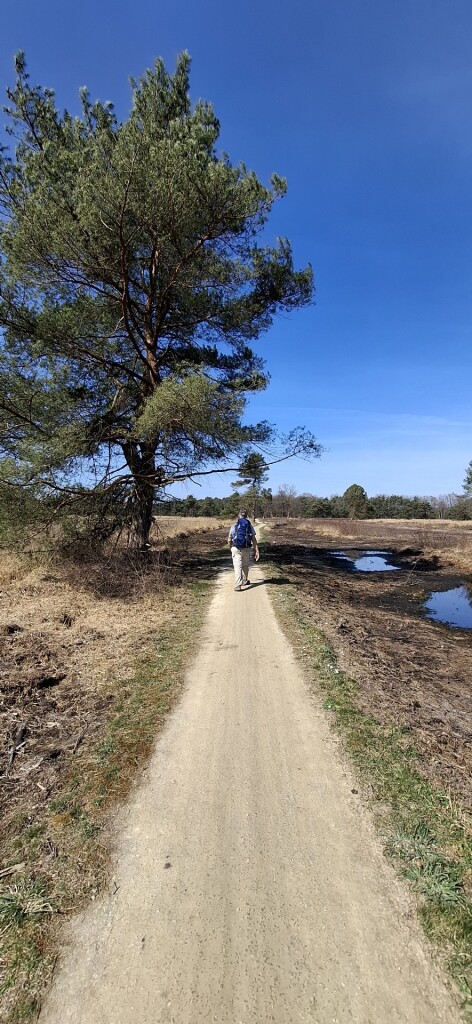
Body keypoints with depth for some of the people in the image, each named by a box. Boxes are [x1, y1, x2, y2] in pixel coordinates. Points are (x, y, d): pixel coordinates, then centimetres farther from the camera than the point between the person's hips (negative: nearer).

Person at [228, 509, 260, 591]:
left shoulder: (234, 526, -1)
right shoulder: (250, 526, 1)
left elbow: (229, 540, 6)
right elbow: (254, 540, -4)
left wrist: (230, 548, 25)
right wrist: (256, 551, -3)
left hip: (236, 549, -2)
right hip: (246, 549, 2)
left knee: (237, 567, -4)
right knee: (245, 566, 20)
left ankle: (238, 585, -14)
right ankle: (244, 581, 36)